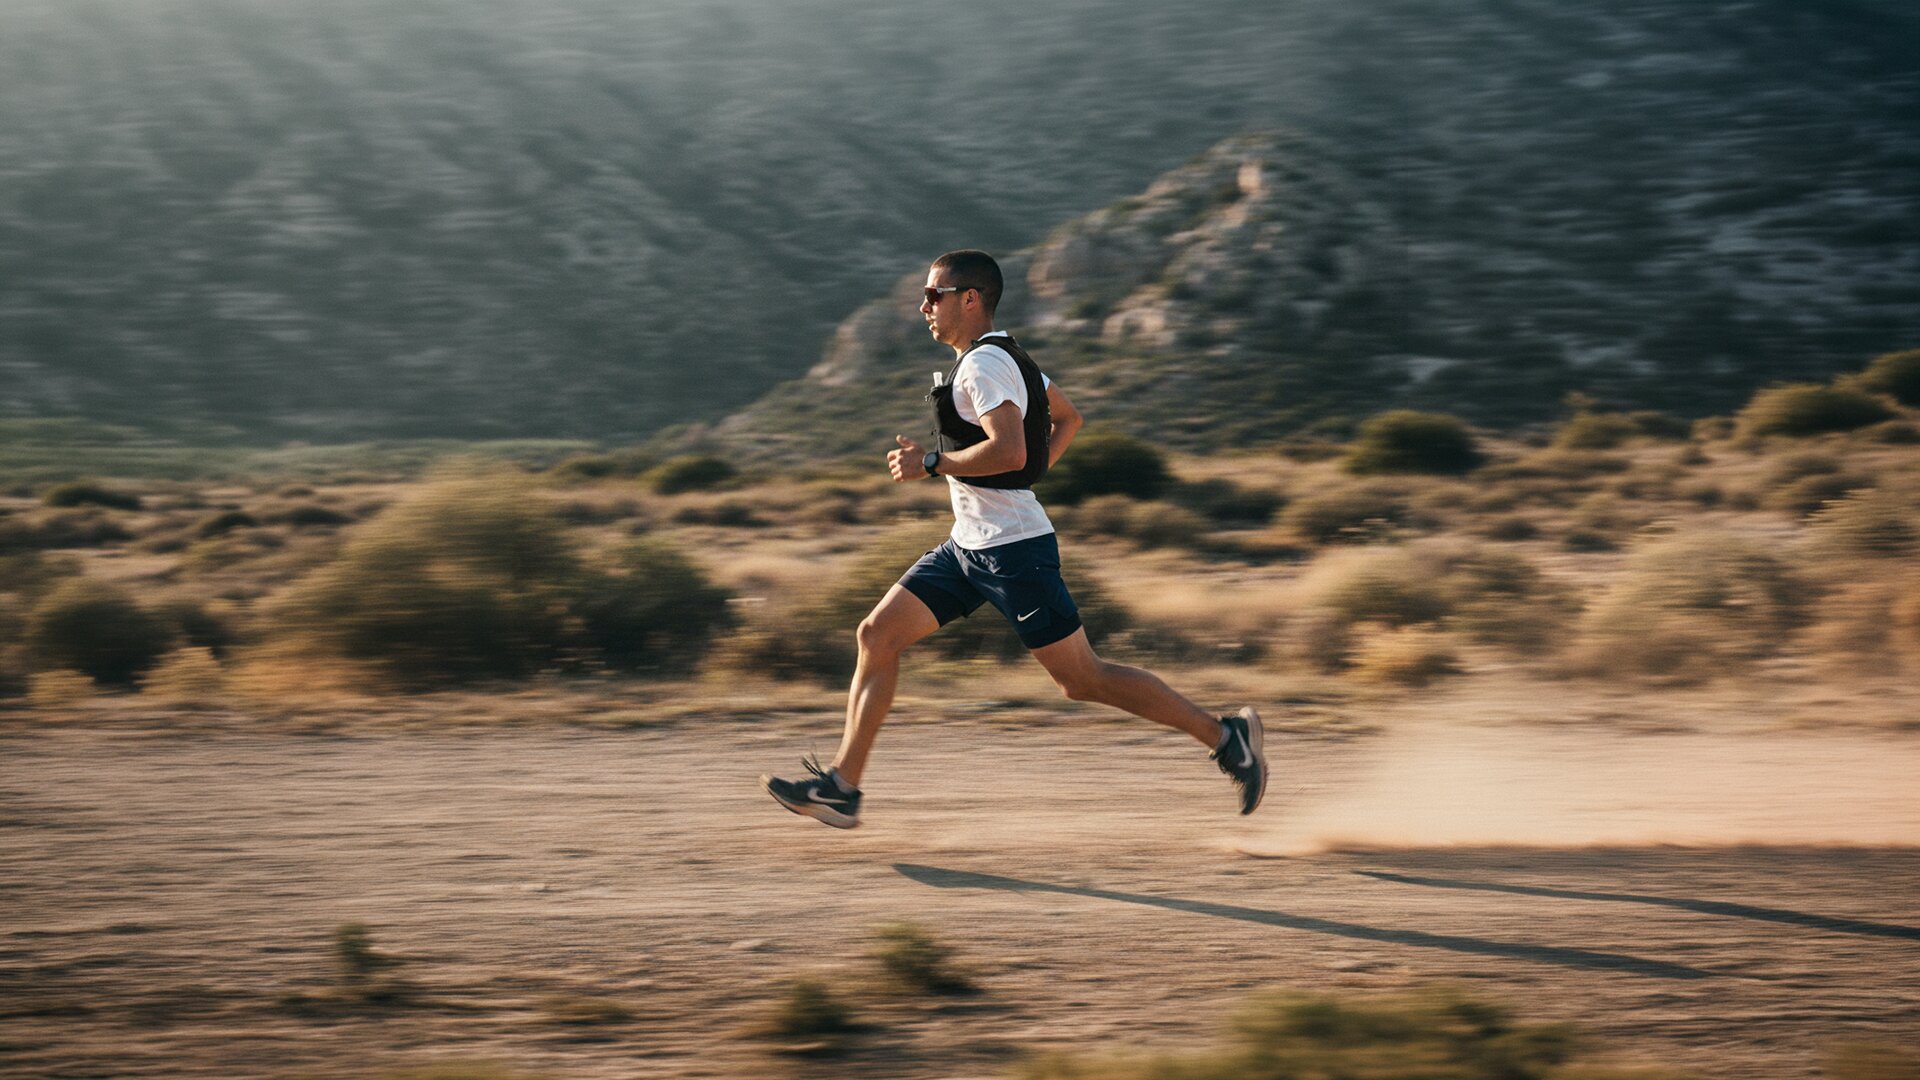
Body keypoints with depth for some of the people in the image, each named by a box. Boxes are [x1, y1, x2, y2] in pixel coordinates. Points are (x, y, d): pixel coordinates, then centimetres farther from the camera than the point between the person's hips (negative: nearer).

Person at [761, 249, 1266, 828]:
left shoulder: (984, 364, -16)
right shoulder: (1004, 356, 15)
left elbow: (1010, 451, -30)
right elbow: (1068, 418, 27)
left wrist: (931, 463, -19)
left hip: (1013, 549, -10)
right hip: (968, 544, 10)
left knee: (1082, 680, -5)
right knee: (877, 634, 3)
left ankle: (1224, 734, 5)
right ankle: (841, 786, 3)